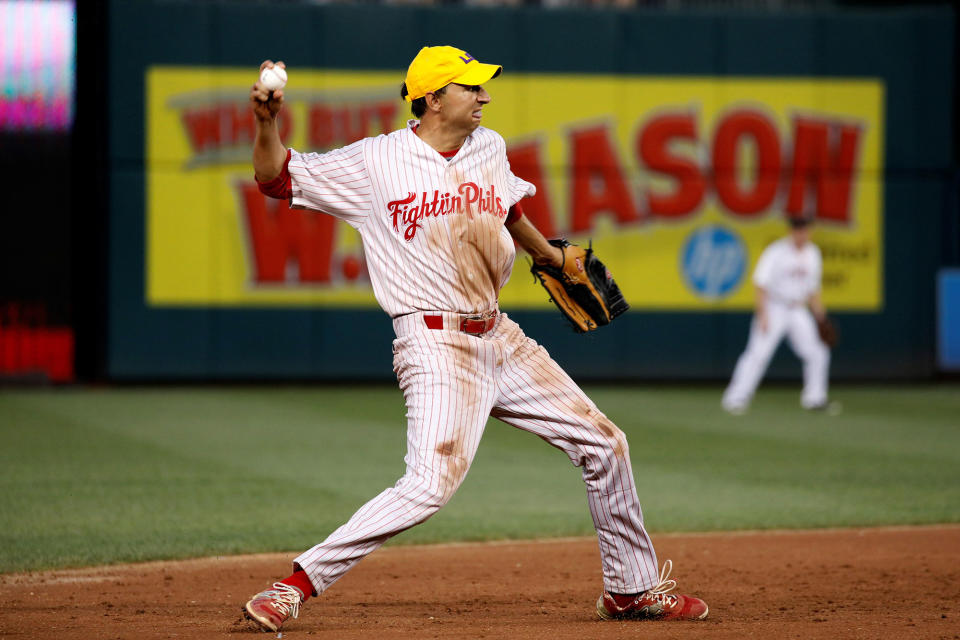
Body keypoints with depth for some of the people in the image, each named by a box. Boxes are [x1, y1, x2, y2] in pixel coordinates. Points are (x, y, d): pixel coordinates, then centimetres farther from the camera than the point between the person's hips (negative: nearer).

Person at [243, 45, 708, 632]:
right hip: (436, 346, -7)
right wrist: (268, 123, -22)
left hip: (498, 338, 7)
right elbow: (278, 178, -5)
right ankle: (301, 582, -20)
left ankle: (632, 588, 27)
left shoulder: (489, 148, 10)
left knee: (604, 445, 10)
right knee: (434, 482, -26)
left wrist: (554, 257, 42)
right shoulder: (377, 161, -7)